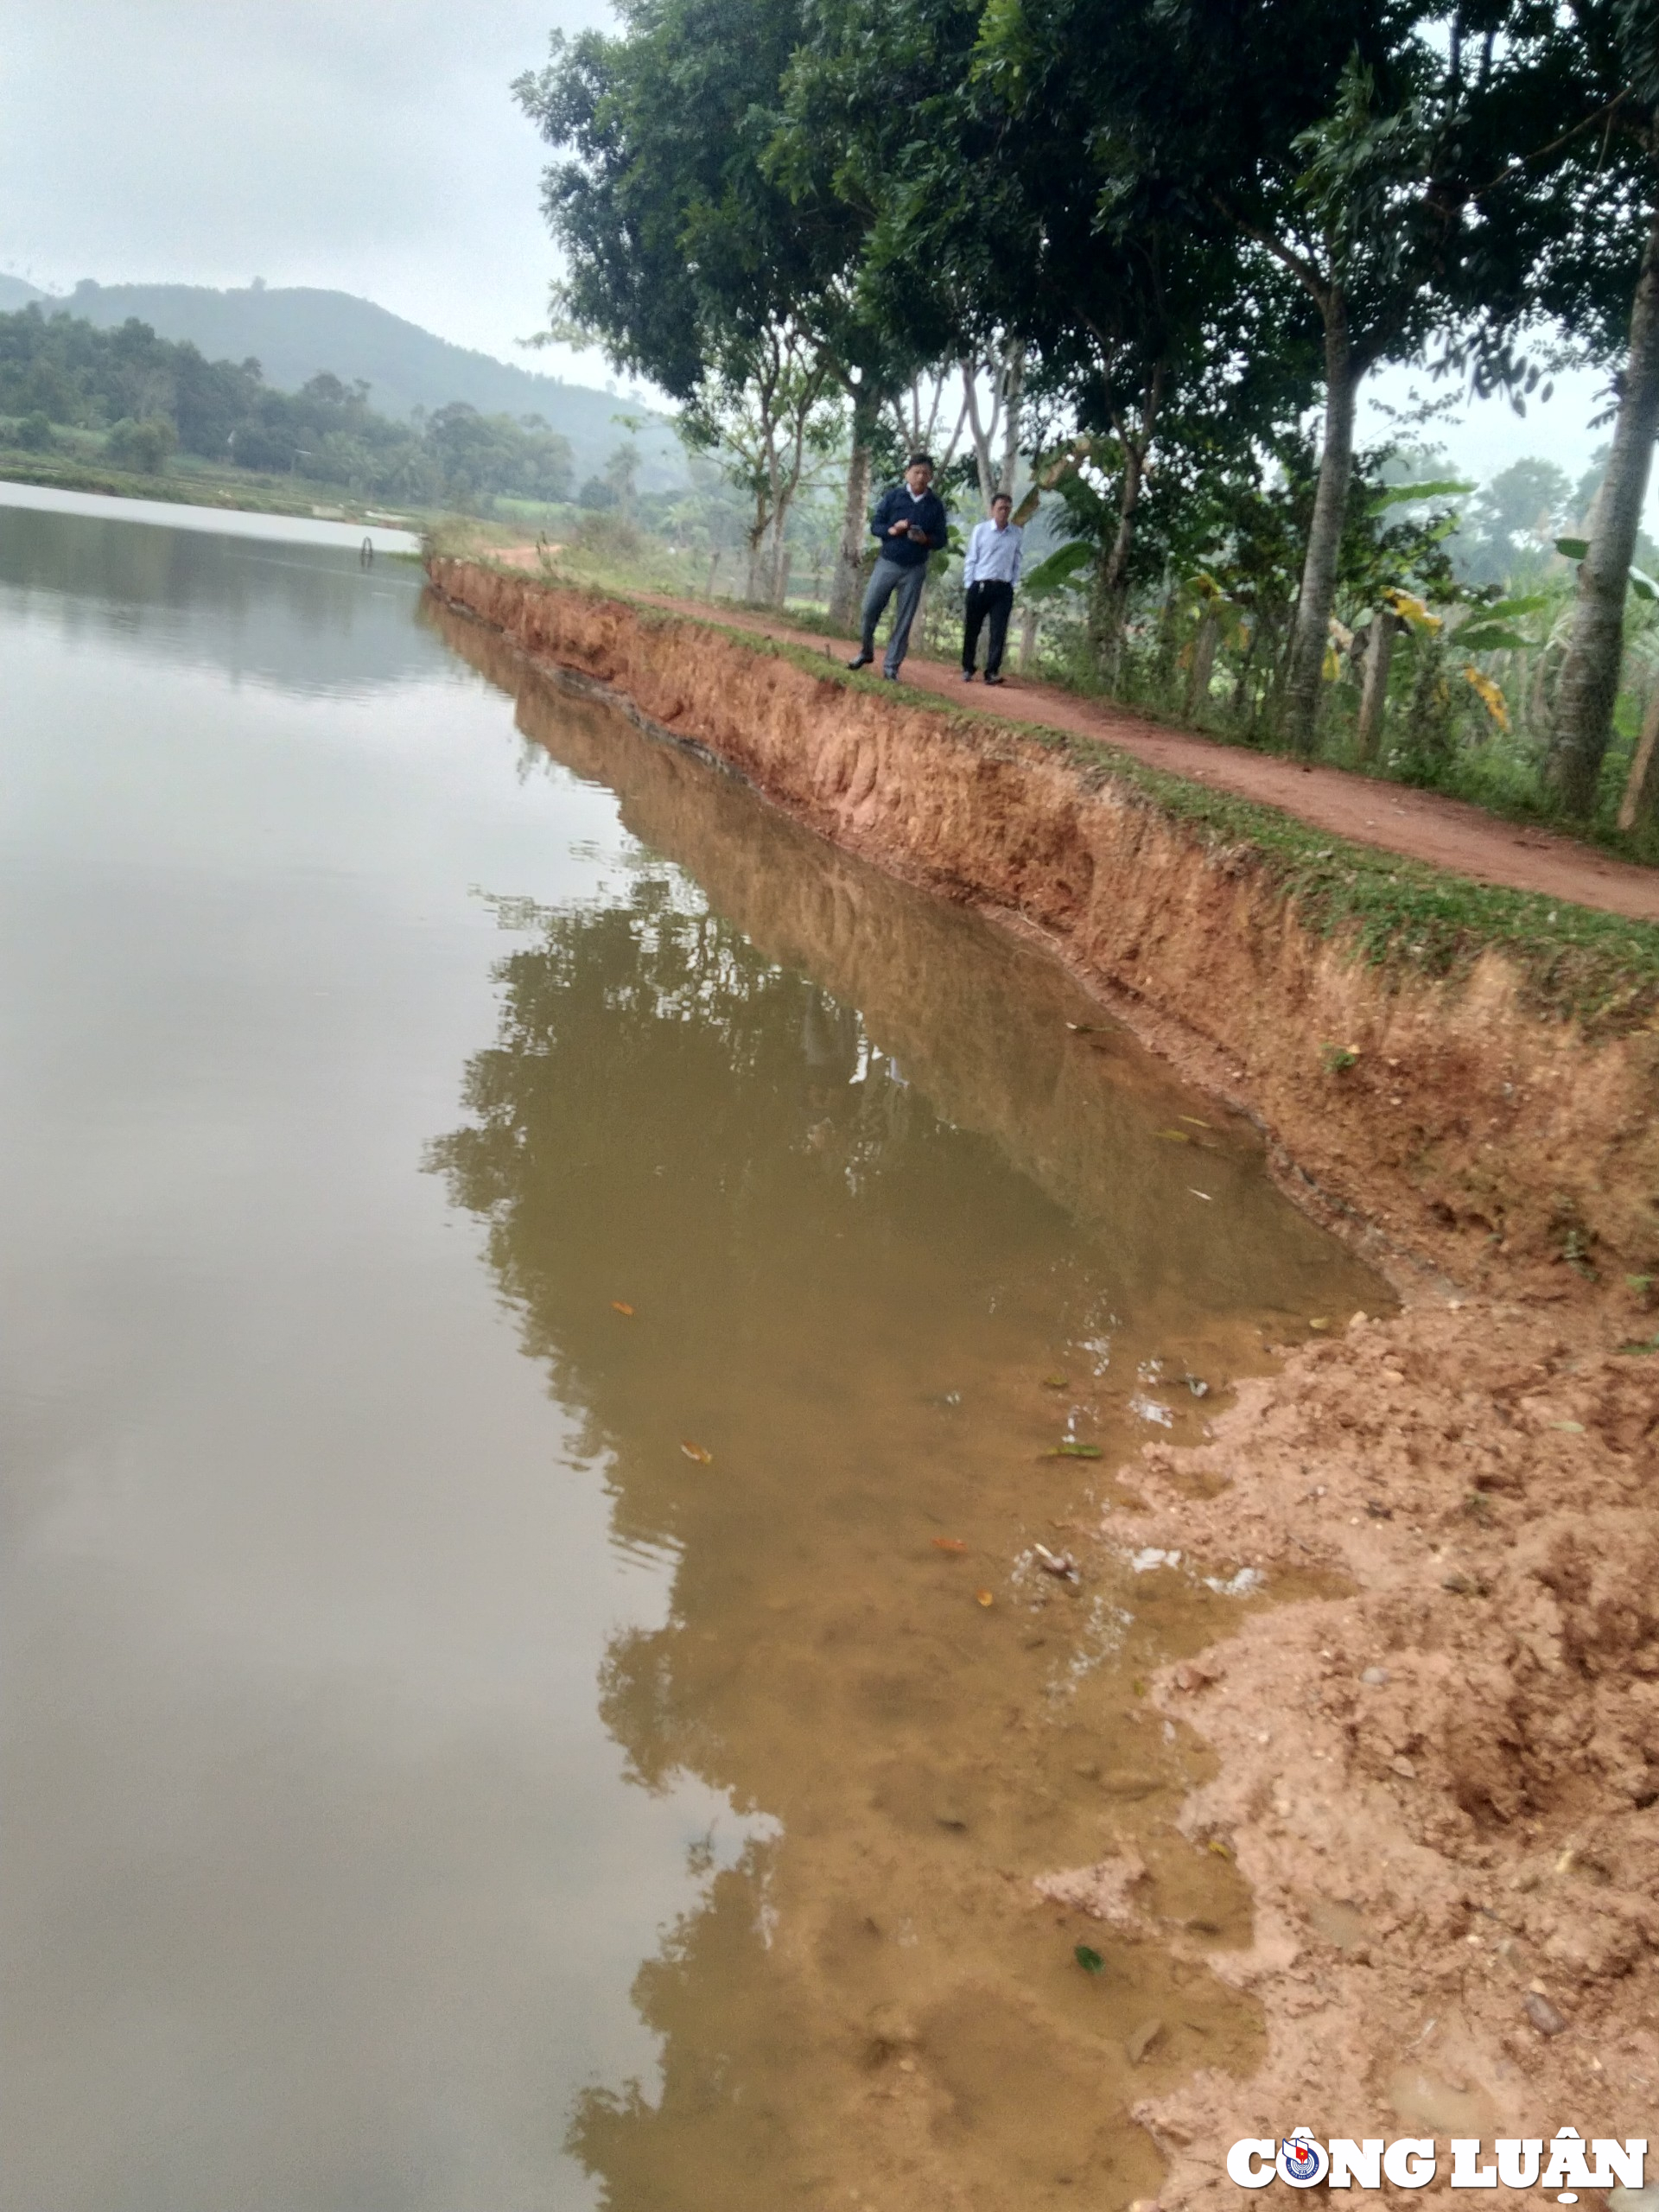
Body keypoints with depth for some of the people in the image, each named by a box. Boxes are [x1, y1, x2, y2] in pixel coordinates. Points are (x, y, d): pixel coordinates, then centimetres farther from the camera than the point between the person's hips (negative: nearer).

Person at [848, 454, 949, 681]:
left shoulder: (936, 505, -2)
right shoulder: (893, 496, -3)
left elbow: (941, 539, 2)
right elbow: (875, 525, -1)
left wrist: (925, 539, -20)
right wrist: (891, 530, -21)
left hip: (915, 570, 0)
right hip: (887, 563, 0)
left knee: (904, 621, 2)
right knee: (870, 610, 0)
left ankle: (891, 666, 8)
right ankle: (866, 651, 23)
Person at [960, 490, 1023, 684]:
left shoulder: (1017, 534, 5)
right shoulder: (980, 530, 0)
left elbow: (1017, 562, 11)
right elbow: (971, 559, 3)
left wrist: (1012, 585, 5)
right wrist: (969, 585, -1)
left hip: (1003, 589, 1)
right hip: (980, 586, -1)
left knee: (999, 632, -7)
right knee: (972, 630, 5)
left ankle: (992, 672, -6)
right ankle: (967, 669, 17)